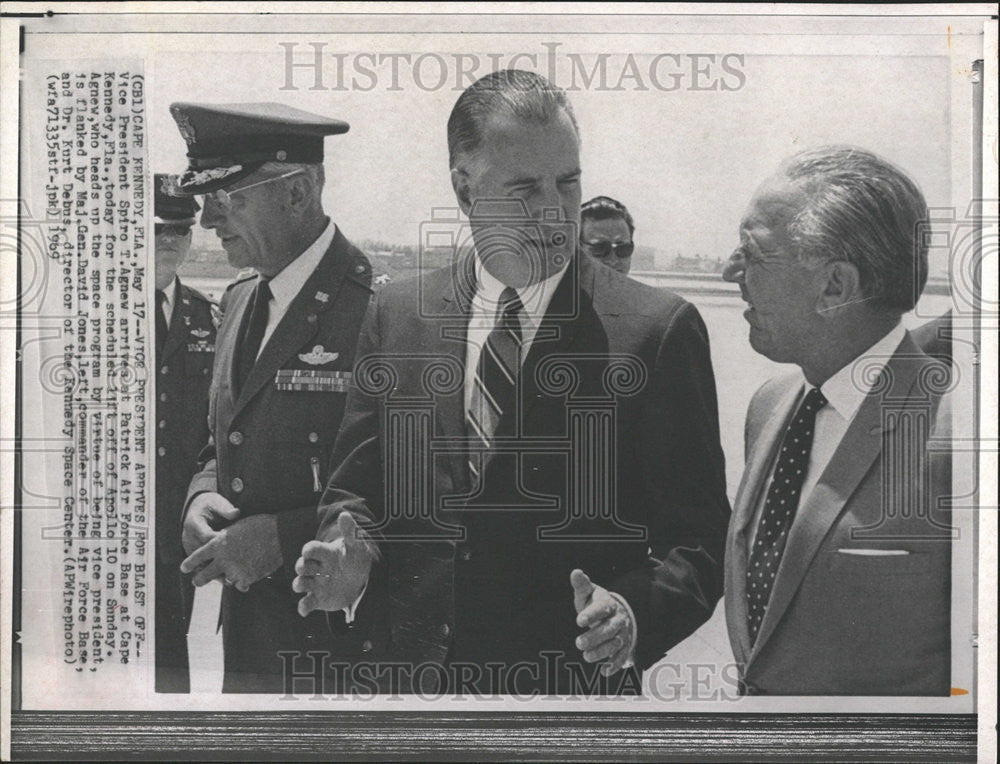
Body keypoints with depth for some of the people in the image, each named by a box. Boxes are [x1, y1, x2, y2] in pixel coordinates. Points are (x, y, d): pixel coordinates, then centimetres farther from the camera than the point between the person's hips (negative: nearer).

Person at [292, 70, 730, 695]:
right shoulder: (396, 317, 1)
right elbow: (357, 486, 7)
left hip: (573, 687, -3)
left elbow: (700, 538, -8)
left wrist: (636, 613, -26)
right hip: (413, 678, 3)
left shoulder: (659, 331, -9)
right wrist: (351, 554, -13)